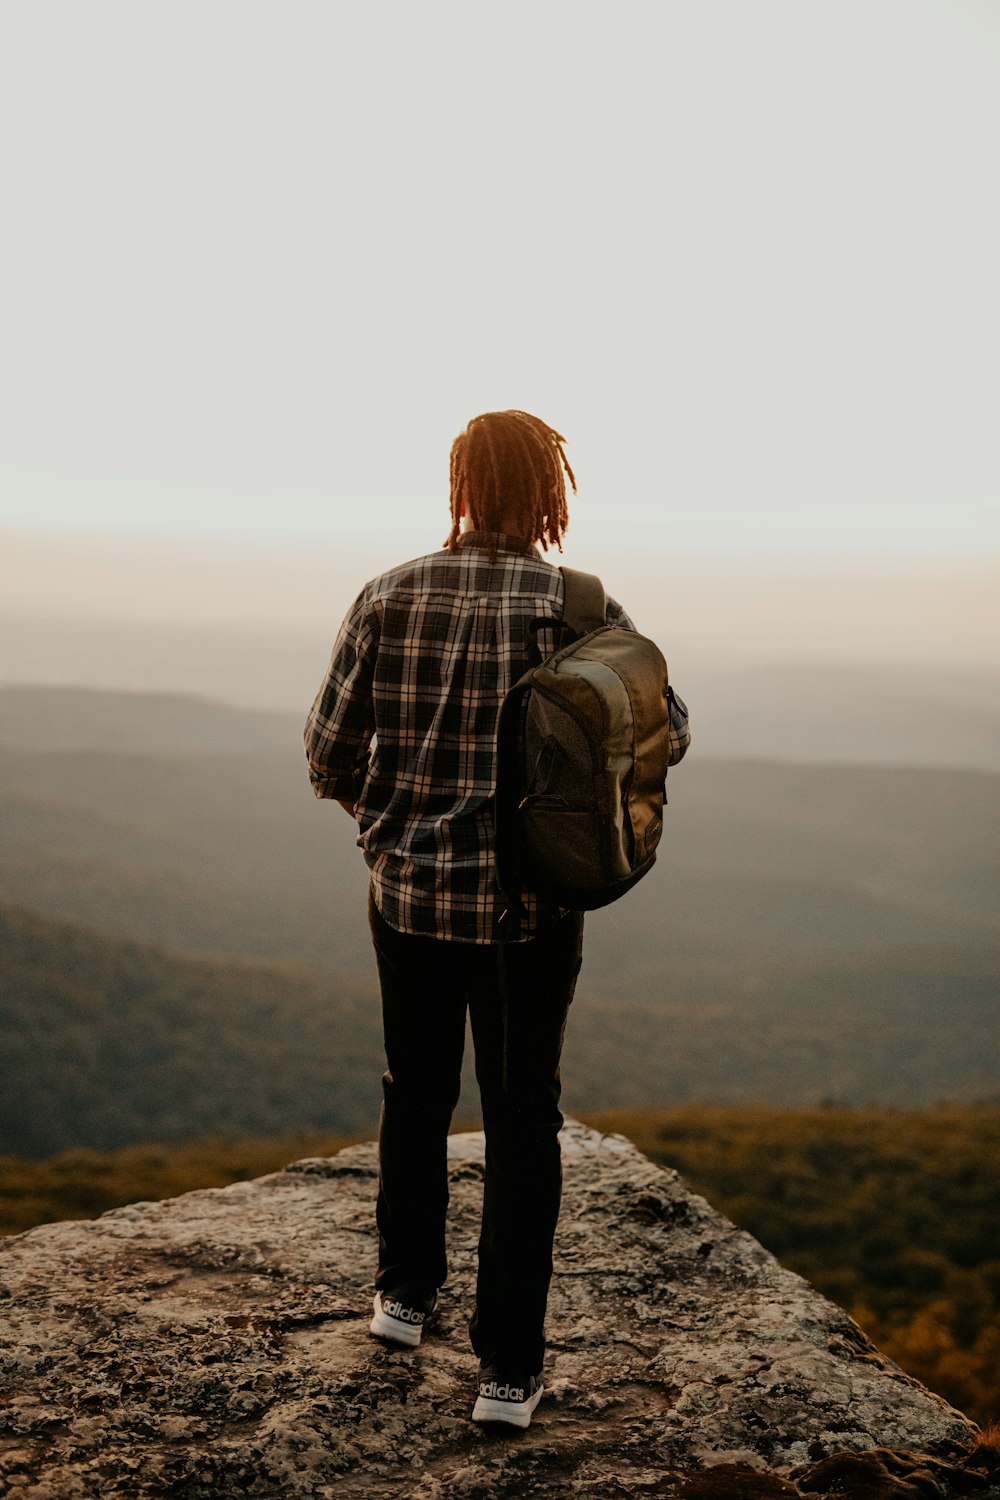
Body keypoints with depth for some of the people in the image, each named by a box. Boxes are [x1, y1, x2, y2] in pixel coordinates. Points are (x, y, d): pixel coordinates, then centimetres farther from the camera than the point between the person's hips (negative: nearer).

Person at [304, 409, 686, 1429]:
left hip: (408, 894, 2)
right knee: (521, 1125, 11)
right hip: (532, 907, -2)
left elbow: (329, 756, -4)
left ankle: (404, 1293, 40)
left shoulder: (388, 600, -6)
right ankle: (508, 1369, 17)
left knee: (415, 1094, 24)